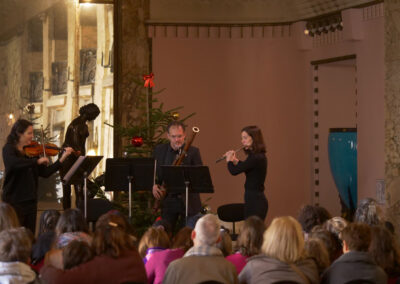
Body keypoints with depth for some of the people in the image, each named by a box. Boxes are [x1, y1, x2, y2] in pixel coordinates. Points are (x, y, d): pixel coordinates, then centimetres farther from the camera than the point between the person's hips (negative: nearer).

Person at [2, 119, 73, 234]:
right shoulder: (9, 149, -7)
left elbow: (45, 173, 8)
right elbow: (13, 163, -30)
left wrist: (62, 159, 0)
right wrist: (37, 161, -27)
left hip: (30, 201, 6)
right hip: (14, 202, -6)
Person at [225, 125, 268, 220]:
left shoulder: (255, 158, -20)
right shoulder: (259, 156, 11)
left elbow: (234, 171, -20)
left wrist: (229, 161, 0)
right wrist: (236, 161, 18)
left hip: (255, 201, -10)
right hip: (256, 199, 10)